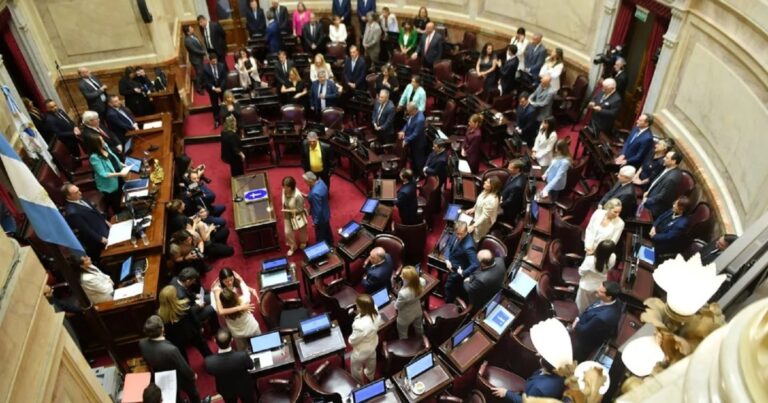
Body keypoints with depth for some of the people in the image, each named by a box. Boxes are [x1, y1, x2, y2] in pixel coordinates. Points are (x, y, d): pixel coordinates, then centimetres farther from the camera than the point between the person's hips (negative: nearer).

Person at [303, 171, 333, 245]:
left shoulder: (315, 193, -38)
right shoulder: (321, 182, -11)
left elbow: (318, 209, -29)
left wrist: (315, 221, -16)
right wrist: (308, 196, 3)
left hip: (320, 217, -9)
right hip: (326, 214, 9)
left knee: (320, 237, 16)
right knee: (327, 231, 31)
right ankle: (330, 244, 53)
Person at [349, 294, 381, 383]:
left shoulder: (360, 325, -48)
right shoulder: (375, 312, -27)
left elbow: (353, 340, -27)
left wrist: (350, 339, -5)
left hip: (361, 350, -6)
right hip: (373, 343, 7)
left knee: (356, 368, 27)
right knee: (371, 362, 37)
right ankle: (370, 376, 66)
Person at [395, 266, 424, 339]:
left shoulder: (403, 293, -45)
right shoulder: (419, 283, -28)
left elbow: (397, 306, -23)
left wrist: (395, 303, -2)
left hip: (406, 317, -6)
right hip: (417, 312, 6)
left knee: (403, 335, 24)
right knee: (418, 328, 35)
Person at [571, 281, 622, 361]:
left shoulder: (603, 317, -44)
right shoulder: (613, 301, -19)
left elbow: (583, 330, -28)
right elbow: (590, 308, 0)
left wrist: (576, 325, -9)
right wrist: (578, 318, -9)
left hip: (587, 340, -7)